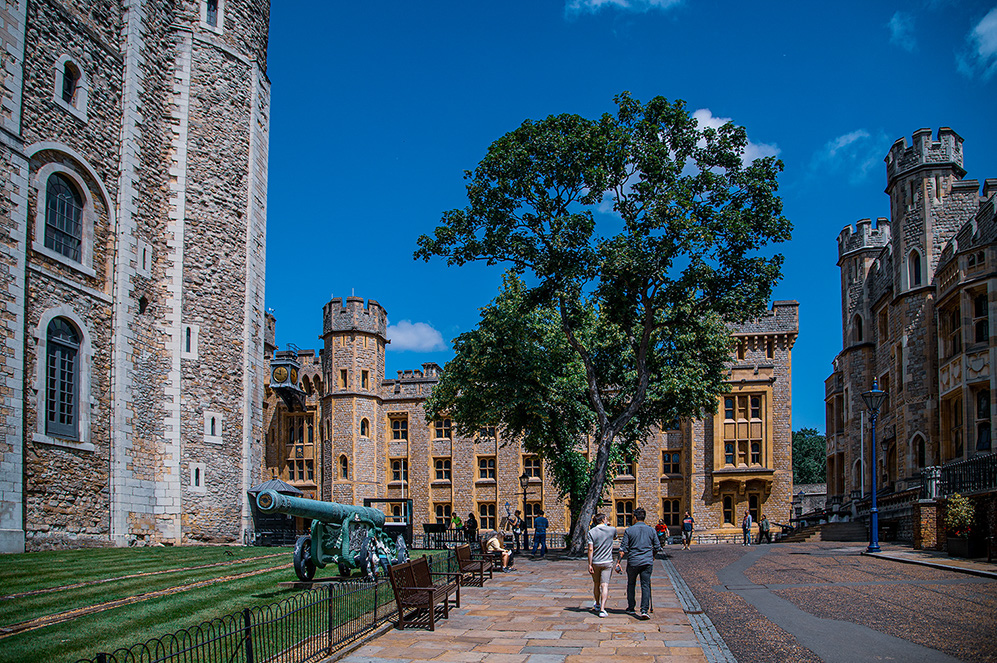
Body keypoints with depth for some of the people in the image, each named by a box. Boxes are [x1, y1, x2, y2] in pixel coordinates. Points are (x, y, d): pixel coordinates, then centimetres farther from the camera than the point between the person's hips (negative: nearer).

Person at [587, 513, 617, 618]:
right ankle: (602, 609, -17)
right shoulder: (612, 530, -2)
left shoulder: (591, 532, -5)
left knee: (596, 584, 18)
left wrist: (590, 564, -7)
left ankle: (597, 605, 37)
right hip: (607, 562, -1)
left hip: (595, 562, 1)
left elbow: (590, 549, -10)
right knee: (605, 586, -5)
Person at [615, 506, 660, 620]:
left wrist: (619, 562, -1)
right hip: (647, 561, 1)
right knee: (645, 586, 2)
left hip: (633, 561, -1)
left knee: (631, 584, 16)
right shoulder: (651, 530, 2)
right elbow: (657, 547, 8)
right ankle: (644, 610, -9)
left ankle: (631, 608, 23)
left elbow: (623, 549, -6)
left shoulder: (629, 530, -4)